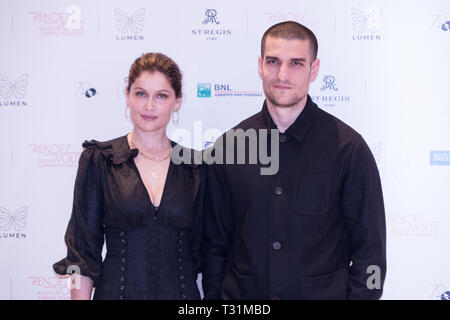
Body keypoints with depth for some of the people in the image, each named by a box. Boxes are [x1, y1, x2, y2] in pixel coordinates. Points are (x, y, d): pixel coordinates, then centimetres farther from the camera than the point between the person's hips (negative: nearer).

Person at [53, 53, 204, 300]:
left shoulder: (194, 167, 1)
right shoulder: (98, 160, -5)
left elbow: (197, 246, 6)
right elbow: (82, 249, -5)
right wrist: (80, 295, -10)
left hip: (181, 289, 2)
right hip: (116, 290, -1)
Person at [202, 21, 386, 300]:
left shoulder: (348, 147, -8)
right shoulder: (228, 146, -1)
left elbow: (369, 248, -5)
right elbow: (215, 243, 4)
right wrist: (213, 295, 0)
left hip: (325, 292, -2)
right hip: (242, 295, 2)